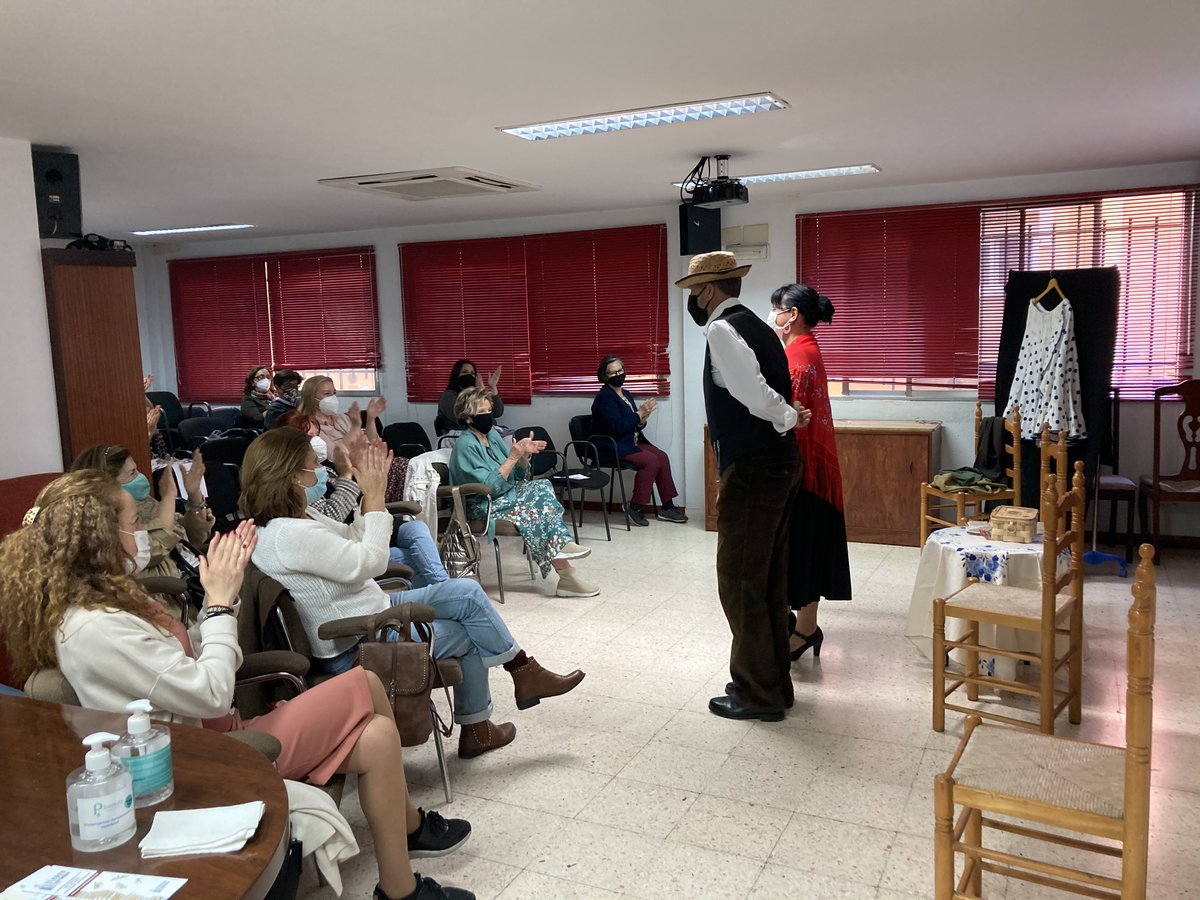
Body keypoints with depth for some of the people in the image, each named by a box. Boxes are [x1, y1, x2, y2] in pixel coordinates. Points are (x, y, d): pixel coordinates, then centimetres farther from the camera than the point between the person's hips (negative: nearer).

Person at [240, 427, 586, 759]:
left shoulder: (294, 517, 2)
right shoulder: (287, 535, -29)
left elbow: (351, 541, 10)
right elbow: (370, 562, -26)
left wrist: (371, 492, -2)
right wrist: (374, 495, -19)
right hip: (353, 649, -9)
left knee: (467, 592, 3)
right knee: (466, 635, 3)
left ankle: (525, 672, 14)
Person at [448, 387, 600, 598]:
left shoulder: (493, 434, 9)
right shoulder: (465, 445, -15)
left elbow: (519, 475, 10)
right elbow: (490, 486, -23)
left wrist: (525, 455, -10)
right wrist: (512, 457, -25)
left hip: (508, 495, 8)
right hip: (485, 507, -8)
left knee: (542, 485, -16)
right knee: (538, 511, -24)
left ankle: (563, 544, -25)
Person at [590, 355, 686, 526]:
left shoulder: (626, 394, 14)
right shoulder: (605, 397, -13)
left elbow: (635, 425, 16)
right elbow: (618, 426, -23)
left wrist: (642, 420, -7)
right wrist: (640, 414, -17)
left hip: (632, 442, 9)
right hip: (612, 446, -9)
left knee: (662, 457, -9)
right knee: (650, 460, -24)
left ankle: (667, 507, -3)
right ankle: (635, 508, -13)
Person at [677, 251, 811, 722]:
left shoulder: (721, 330, -14)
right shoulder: (757, 326, 16)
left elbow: (751, 391, -22)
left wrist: (788, 418, -8)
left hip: (751, 470, -10)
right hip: (779, 462, 10)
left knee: (740, 580, 2)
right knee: (769, 578, 17)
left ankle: (758, 692, 14)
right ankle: (773, 679, 30)